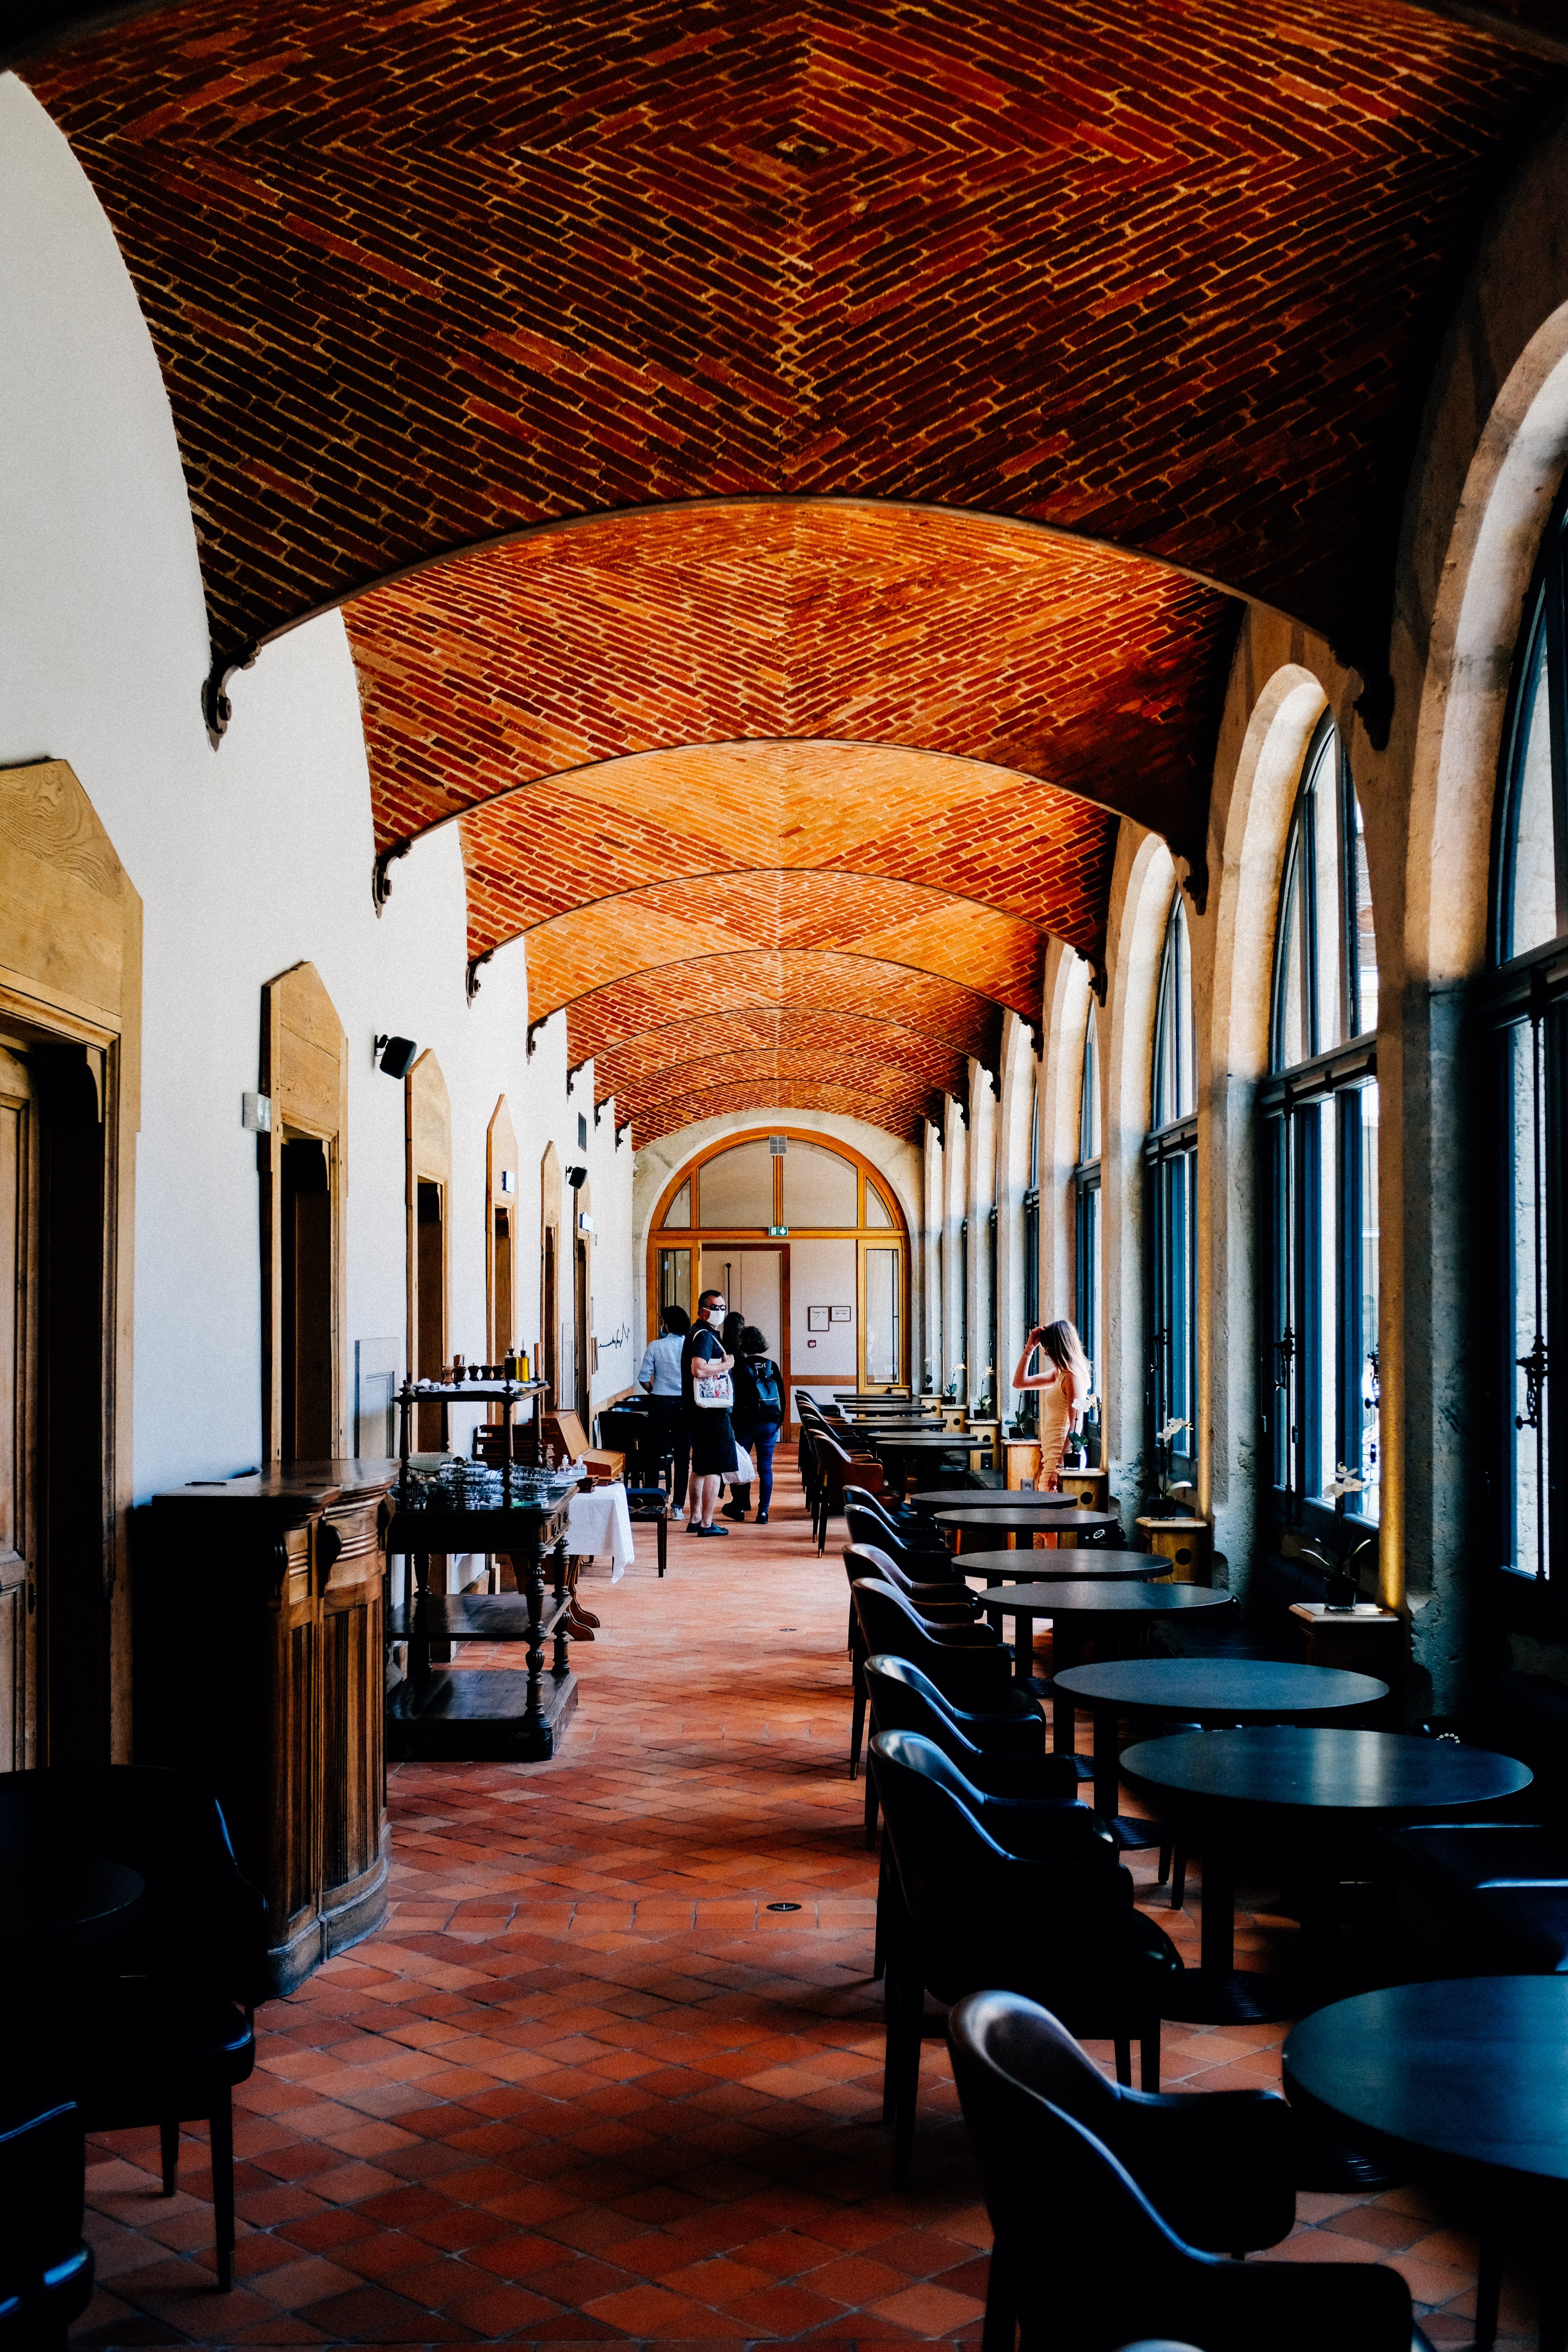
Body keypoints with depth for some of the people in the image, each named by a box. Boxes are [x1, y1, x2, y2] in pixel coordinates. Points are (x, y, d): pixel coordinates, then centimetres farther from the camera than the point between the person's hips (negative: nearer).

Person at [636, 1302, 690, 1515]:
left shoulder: (655, 1346, -4)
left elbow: (643, 1379, -5)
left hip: (661, 1403, 0)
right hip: (685, 1404, 0)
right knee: (682, 1456, 4)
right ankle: (677, 1506, 3)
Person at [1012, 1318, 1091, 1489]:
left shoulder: (1073, 1377, -14)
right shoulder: (1059, 1374, 14)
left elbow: (1074, 1427, -18)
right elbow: (1020, 1383, 23)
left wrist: (1059, 1468, -20)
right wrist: (1029, 1348, 15)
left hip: (1061, 1456, -9)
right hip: (1051, 1456, 9)